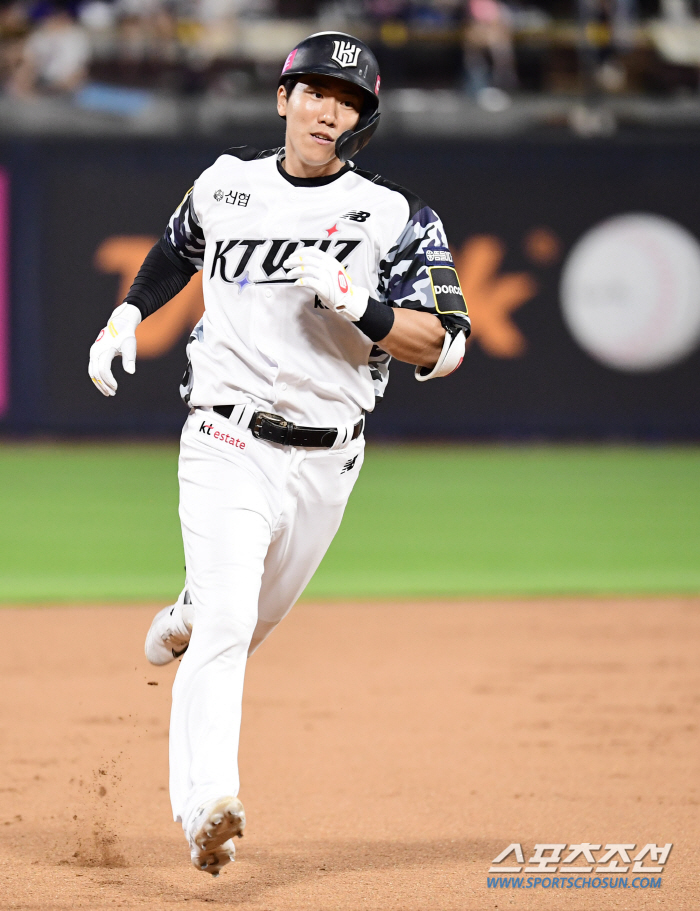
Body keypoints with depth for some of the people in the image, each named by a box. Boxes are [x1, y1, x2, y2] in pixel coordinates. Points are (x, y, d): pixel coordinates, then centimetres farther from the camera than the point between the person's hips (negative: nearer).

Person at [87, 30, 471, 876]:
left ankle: (182, 625, 54)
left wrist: (357, 306, -22)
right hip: (226, 447, -1)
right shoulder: (226, 184, 5)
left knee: (248, 623, 19)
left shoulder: (394, 218, -4)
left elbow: (443, 347, -9)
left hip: (324, 460, 1)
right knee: (225, 624, -19)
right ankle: (205, 805, -28)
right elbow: (178, 246, 28)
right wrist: (128, 314, 18)